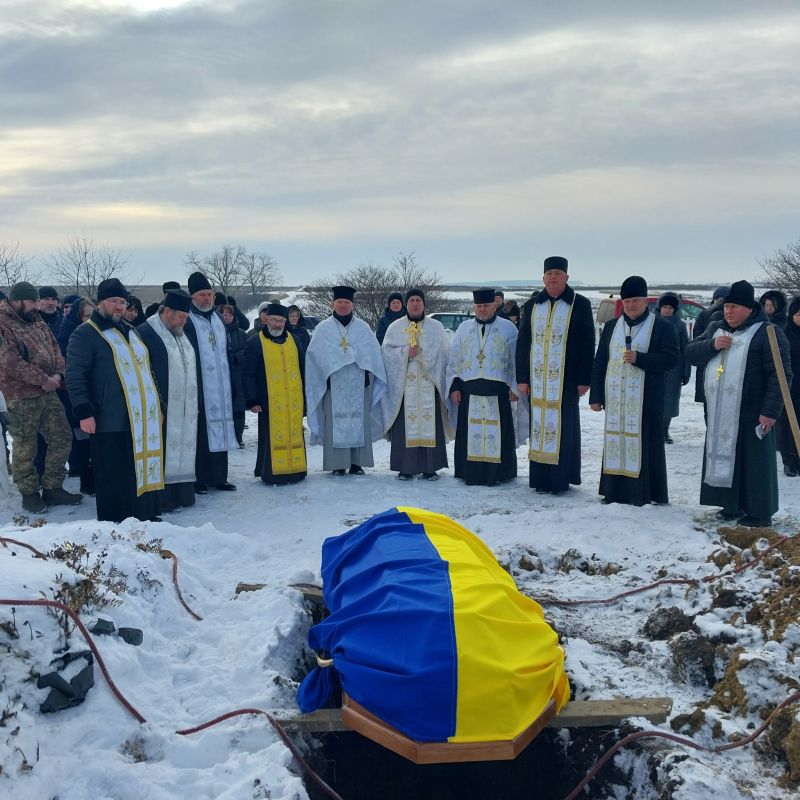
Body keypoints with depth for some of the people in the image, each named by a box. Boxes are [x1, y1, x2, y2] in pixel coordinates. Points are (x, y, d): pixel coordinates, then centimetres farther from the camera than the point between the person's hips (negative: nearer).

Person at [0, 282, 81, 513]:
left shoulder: (36, 321, 14)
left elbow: (54, 348, 14)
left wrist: (58, 373, -5)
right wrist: (42, 379, -17)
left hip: (48, 392, 8)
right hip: (21, 397, -8)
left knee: (62, 438, 9)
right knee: (25, 447, 2)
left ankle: (52, 488, 21)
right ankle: (29, 493, 17)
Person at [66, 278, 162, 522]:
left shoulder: (131, 332, 20)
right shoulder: (85, 335, -3)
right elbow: (75, 376, -9)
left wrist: (157, 405, 25)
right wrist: (84, 411, -18)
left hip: (144, 417, 7)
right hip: (111, 420, -7)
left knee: (144, 466, 9)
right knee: (115, 475, -4)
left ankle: (147, 515, 19)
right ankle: (115, 522, 4)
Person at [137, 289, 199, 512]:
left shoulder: (182, 334, 17)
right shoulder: (145, 333, -11)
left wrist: (195, 399, 18)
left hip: (185, 409, 8)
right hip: (161, 409, -8)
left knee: (183, 450, 11)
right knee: (162, 453, -6)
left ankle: (182, 494, 18)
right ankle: (161, 499, 0)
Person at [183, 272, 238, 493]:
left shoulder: (219, 320, 17)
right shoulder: (187, 322, -6)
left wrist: (231, 386, 18)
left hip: (220, 389, 7)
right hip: (198, 389, -7)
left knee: (219, 431, 9)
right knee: (199, 434, -4)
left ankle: (218, 477, 16)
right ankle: (198, 479, 2)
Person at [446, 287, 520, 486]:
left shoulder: (508, 328, 5)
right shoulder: (464, 328, 12)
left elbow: (516, 360, 3)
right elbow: (454, 360, 13)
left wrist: (514, 386, -3)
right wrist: (454, 386, 5)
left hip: (497, 392, -2)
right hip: (469, 391, 2)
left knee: (496, 433, -1)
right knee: (471, 432, 3)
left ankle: (497, 473, 6)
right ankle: (471, 472, 10)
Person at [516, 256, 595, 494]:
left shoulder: (580, 305, 1)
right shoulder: (531, 306, 10)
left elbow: (587, 345, -1)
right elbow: (522, 343, 10)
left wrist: (583, 380, -6)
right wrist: (522, 378, 4)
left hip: (566, 380, -3)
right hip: (537, 379, 3)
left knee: (564, 428, -1)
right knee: (539, 425, 4)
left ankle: (561, 479, 6)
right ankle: (540, 479, 11)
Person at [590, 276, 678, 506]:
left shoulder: (661, 327, 1)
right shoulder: (611, 326, 14)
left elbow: (670, 358, -8)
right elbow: (599, 362, 13)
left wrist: (639, 358, -20)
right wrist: (596, 396, 7)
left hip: (646, 402, -4)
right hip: (615, 401, 4)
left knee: (644, 447, -4)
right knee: (615, 444, 6)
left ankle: (644, 495, 2)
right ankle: (615, 493, 14)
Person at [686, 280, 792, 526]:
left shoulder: (768, 333, -9)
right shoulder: (715, 329, 13)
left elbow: (780, 374, -13)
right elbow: (690, 352, 9)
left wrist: (771, 410, -19)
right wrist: (712, 345, -10)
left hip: (751, 415, -7)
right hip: (719, 415, 7)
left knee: (754, 464, 0)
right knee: (724, 459, 13)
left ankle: (760, 512, 9)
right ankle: (732, 506, 26)